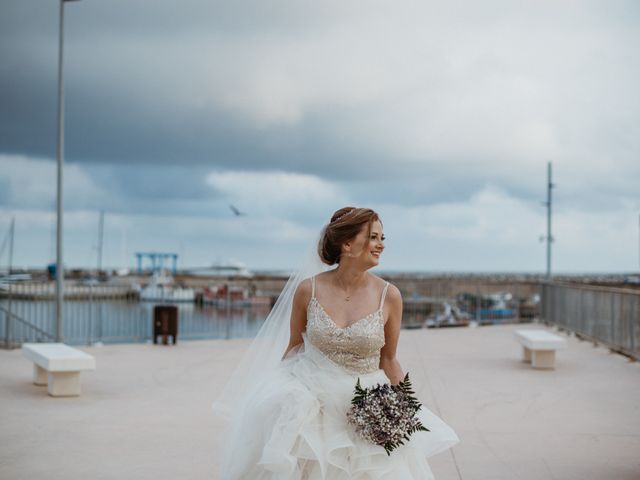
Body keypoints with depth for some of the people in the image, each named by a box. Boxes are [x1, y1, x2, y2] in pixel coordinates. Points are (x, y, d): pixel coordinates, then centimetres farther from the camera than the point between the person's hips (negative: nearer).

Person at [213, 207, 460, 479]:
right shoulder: (308, 289, -6)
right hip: (310, 403, 0)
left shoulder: (389, 296, -6)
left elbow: (388, 360, 5)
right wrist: (277, 394, 8)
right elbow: (293, 347, 7)